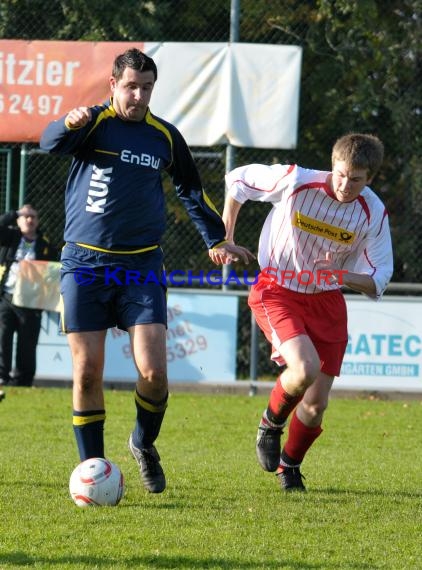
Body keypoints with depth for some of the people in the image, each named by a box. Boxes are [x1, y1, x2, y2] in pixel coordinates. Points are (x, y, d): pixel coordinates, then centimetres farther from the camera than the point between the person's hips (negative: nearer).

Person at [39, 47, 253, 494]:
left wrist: (216, 240, 27)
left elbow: (191, 190, 25)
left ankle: (144, 444, 18)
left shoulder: (165, 137, 9)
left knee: (153, 372, -9)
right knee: (87, 373, -4)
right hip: (85, 263, -2)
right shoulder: (93, 123, -2)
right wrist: (69, 124, -46)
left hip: (141, 267, 2)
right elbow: (51, 143, -24)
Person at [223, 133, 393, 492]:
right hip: (277, 292, -3)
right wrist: (225, 236, 2)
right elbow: (237, 180, -3)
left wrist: (340, 276, -28)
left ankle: (290, 466, 33)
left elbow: (378, 281, -8)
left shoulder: (374, 214, -13)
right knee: (306, 369, -30)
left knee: (316, 406, 2)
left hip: (326, 301, 3)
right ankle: (271, 423, 3)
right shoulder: (296, 182, -20)